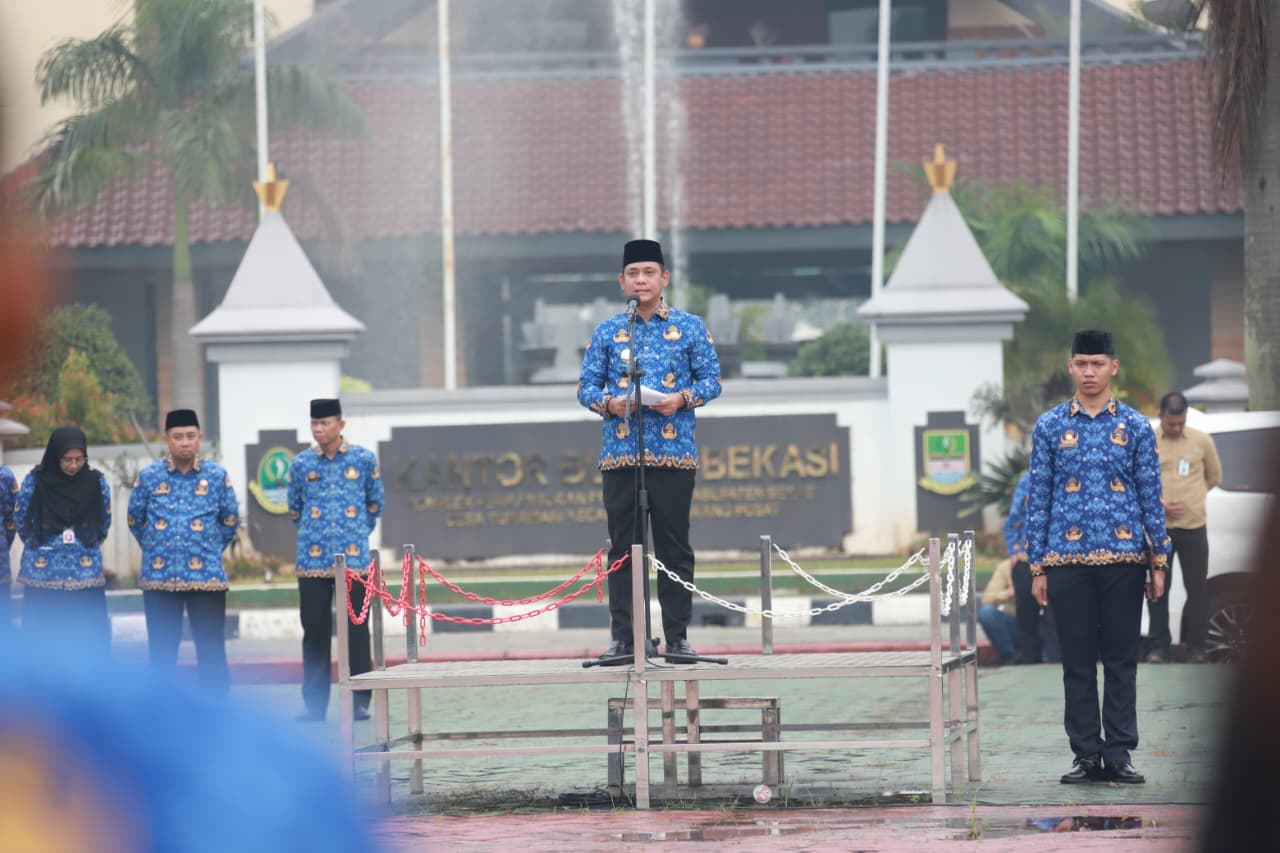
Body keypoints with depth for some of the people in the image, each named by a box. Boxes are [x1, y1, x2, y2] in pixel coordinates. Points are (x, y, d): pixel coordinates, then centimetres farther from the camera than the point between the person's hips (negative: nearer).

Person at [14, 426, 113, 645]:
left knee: (90, 641, 0)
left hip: (85, 577, 1)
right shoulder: (35, 482, -7)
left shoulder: (96, 483, -3)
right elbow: (22, 523, 6)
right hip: (42, 577, -1)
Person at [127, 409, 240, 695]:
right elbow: (135, 520, 14)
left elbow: (230, 520, 12)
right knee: (161, 652, 7)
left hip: (207, 577, -1)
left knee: (212, 650, -2)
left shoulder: (217, 476, 1)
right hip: (159, 578, 1)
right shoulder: (148, 477, 2)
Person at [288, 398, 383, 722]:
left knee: (356, 631, 0)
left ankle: (360, 701, 6)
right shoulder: (301, 463, 4)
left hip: (354, 560, -1)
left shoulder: (363, 460, 1)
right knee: (315, 633, 3)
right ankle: (315, 703, 8)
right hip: (312, 562, 1)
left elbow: (375, 504, 13)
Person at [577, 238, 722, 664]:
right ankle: (622, 637, 3)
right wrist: (609, 403, -11)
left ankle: (678, 636, 5)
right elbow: (586, 386, 10)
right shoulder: (607, 332, 11)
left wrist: (683, 398, -12)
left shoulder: (690, 327, 7)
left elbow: (712, 379, 6)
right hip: (620, 455, 1)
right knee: (623, 548, 1)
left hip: (675, 454, -1)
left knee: (675, 546, 0)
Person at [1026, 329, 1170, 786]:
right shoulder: (1049, 427, 5)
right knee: (1078, 662, 2)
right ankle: (1087, 754, 8)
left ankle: (1120, 754, 6)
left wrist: (1159, 560, 1)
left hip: (1124, 559, 0)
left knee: (1122, 661, 2)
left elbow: (1151, 496, 6)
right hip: (1068, 560, 0)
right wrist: (1037, 567, 1)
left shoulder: (1136, 427, 5)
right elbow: (1038, 499, 5)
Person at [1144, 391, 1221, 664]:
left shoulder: (1202, 441, 7)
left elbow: (1214, 476, 18)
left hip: (1194, 526, 1)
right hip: (1158, 526, -1)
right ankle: (1157, 647, 5)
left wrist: (1191, 497, 8)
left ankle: (1196, 646, 10)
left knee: (1197, 588, 1)